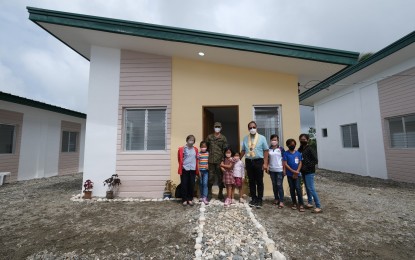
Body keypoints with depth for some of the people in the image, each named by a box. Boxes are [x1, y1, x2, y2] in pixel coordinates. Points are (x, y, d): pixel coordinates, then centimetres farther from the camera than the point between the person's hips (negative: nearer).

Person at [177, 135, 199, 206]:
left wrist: (197, 170, 9)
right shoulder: (181, 149, -4)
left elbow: (196, 160, 11)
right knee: (184, 185, 4)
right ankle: (184, 200, 17)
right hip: (184, 170, -3)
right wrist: (180, 170, -2)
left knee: (192, 185, 9)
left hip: (193, 170, 3)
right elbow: (180, 160, -1)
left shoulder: (195, 149, 7)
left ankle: (190, 199, 22)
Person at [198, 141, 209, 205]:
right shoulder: (199, 154, 0)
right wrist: (198, 170, -4)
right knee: (201, 184, 11)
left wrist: (208, 165, -15)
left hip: (206, 171, -1)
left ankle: (205, 198, -6)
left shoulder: (208, 153, 2)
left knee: (205, 184, -7)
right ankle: (201, 196, 25)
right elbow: (198, 162, 0)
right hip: (200, 170, 1)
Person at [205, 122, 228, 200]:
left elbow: (225, 150, -1)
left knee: (220, 177, 6)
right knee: (210, 177, 5)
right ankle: (209, 193, 19)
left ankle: (220, 194, 21)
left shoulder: (223, 138, 3)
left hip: (220, 160, -1)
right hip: (211, 160, 1)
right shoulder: (209, 137, 8)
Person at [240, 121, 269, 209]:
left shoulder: (262, 138, -1)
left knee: (259, 182, 5)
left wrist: (265, 163, -9)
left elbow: (266, 151, -3)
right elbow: (243, 150, 14)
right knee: (251, 181, 10)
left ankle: (259, 200, 16)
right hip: (249, 162, 3)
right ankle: (253, 199, 22)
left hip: (259, 161, -3)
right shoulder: (245, 138, 8)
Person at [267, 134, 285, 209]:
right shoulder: (269, 149, 3)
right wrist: (267, 167, 1)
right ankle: (276, 199, 25)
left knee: (279, 185, -2)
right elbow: (267, 159, 8)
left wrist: (284, 170, -7)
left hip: (279, 170, -4)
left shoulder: (281, 149, -5)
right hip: (272, 170, 4)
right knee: (274, 185, 13)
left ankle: (281, 201, 6)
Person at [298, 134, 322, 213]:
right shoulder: (300, 149, 9)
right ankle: (310, 203, 28)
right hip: (303, 172, 7)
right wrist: (301, 168, 5)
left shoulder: (310, 149, -10)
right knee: (307, 188, 15)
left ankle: (318, 207, -1)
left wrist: (307, 166, -18)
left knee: (311, 188, -8)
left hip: (309, 172, -7)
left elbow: (315, 160, -13)